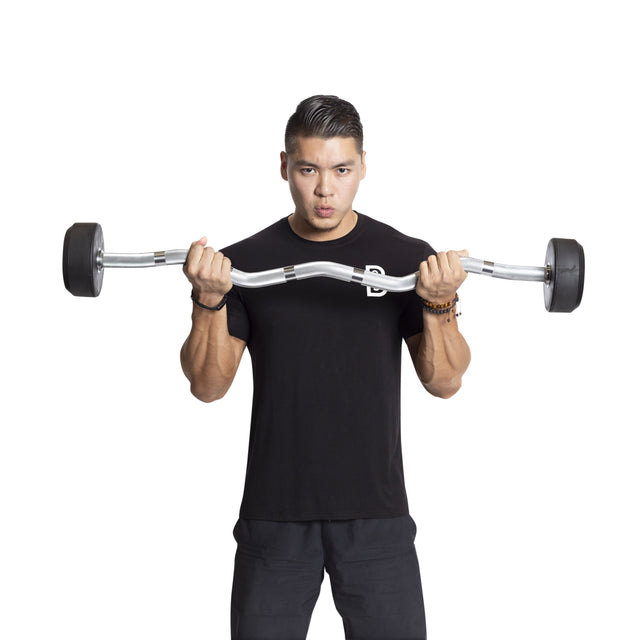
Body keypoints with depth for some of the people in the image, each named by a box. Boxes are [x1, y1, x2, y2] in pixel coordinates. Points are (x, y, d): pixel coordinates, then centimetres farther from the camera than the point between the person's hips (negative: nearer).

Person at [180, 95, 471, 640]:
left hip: (377, 513, 0)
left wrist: (438, 304, -18)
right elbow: (208, 386, -3)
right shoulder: (247, 262, 1)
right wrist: (210, 301, -17)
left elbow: (445, 381, -2)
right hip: (274, 514, 0)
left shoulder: (405, 258, 1)